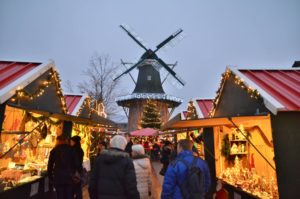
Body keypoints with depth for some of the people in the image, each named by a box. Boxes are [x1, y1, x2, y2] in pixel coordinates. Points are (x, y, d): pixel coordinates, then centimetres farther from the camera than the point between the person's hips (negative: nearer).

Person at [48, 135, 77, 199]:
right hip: (69, 177, 1)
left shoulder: (54, 150, 0)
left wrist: (50, 177, 12)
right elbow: (75, 163, 3)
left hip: (58, 177, -1)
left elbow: (50, 165, 2)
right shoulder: (71, 149, 2)